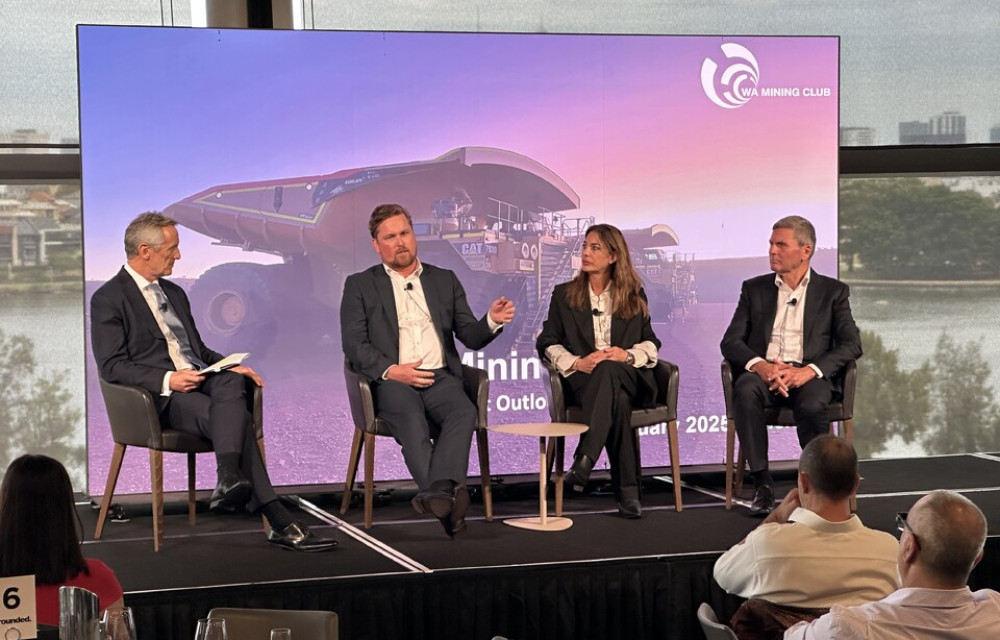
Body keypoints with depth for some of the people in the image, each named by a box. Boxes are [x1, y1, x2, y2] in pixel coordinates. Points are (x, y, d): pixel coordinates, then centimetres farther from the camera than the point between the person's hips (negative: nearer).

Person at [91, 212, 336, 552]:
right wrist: (166, 380, -22)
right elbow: (111, 366, -9)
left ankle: (230, 479, -44)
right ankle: (279, 521, -34)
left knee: (231, 383, -31)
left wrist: (231, 367, 7)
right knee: (239, 418, -30)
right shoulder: (108, 299, 0)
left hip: (199, 379, 6)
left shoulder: (175, 293, 25)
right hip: (161, 397, -6)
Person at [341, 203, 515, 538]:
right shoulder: (360, 285, 14)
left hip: (440, 377, 2)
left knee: (464, 411, -32)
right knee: (413, 422, -35)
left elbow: (470, 336, 16)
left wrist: (492, 321, -7)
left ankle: (436, 494, -48)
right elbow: (354, 346, 4)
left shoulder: (445, 281, 22)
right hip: (392, 381, -2)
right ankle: (446, 504, -46)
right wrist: (391, 370, -13)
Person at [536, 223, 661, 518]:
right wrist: (577, 362, -10)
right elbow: (547, 343, 9)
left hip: (629, 377, 0)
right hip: (584, 379, 0)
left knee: (608, 370, -41)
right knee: (617, 400, -39)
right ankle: (628, 490, -43)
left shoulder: (634, 295, 18)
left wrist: (627, 355, -10)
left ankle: (584, 460, -51)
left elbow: (651, 344, 13)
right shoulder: (564, 295, 17)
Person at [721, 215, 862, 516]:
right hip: (763, 372, 2)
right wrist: (759, 365, -15)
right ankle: (762, 484, -27)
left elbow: (851, 345, 0)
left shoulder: (832, 291, 12)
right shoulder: (755, 288, 17)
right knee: (745, 391, -35)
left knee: (812, 406, -37)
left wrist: (809, 370, -17)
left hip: (809, 375, -1)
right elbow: (730, 341, 8)